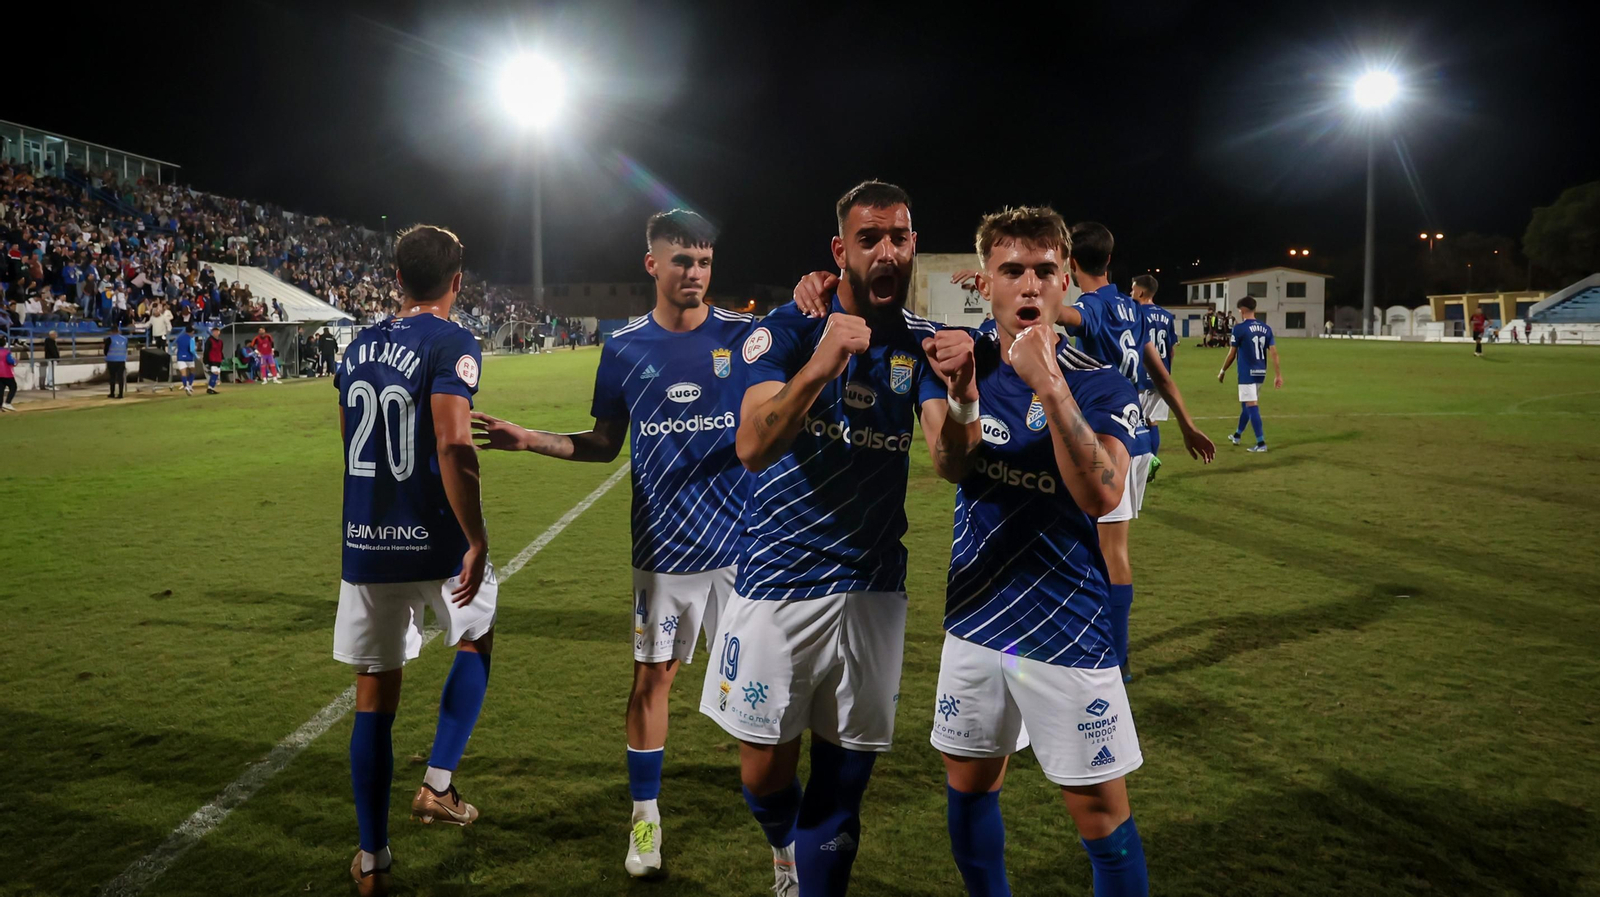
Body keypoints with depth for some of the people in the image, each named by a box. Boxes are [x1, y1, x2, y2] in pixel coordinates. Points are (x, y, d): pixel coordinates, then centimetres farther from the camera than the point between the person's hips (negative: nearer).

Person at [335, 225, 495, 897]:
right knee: (475, 642, 25)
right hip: (436, 543, -5)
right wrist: (477, 539, -18)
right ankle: (438, 785, 18)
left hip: (365, 545, 5)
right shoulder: (451, 344, -11)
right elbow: (452, 447, -22)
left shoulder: (359, 347, 9)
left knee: (375, 696, 11)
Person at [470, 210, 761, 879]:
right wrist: (529, 440, -3)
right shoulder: (624, 348, 3)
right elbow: (604, 445, 10)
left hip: (739, 541, -1)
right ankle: (645, 817, 25)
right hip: (662, 547, 1)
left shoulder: (744, 336, -2)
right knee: (651, 678, 8)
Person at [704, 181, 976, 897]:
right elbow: (752, 449, -22)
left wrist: (961, 389, -32)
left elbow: (953, 461, -12)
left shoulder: (921, 344, 1)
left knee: (843, 785, 9)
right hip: (778, 580, -2)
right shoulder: (788, 330, -8)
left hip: (872, 589, 2)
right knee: (765, 771, 8)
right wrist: (819, 366, -37)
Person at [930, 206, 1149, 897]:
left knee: (1100, 812, 2)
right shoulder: (961, 362, 2)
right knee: (968, 784, 17)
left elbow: (1100, 495, -25)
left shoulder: (1101, 386, -11)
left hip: (1067, 629, -4)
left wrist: (1048, 385, -31)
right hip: (974, 617, 4)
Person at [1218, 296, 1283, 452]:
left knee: (1252, 406, -5)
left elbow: (1232, 354, -5)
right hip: (1260, 373, 7)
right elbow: (1274, 353, 2)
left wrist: (1222, 372, 8)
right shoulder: (1266, 328, 6)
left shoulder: (1239, 328, -10)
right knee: (1247, 403, 21)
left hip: (1247, 373, -7)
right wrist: (1278, 375, 5)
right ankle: (1237, 435, 37)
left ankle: (1261, 443, -9)